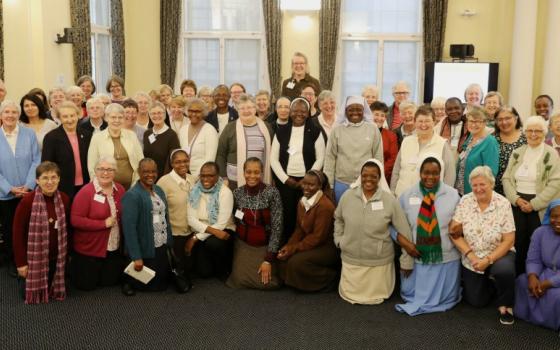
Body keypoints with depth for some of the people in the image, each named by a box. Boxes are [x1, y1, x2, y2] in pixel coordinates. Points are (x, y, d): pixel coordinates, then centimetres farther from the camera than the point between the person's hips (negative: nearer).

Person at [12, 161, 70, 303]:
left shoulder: (64, 199, -5)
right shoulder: (27, 201, -19)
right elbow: (18, 233, -13)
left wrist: (68, 253, 8)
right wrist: (21, 262, -12)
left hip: (56, 257, 4)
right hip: (34, 257, -4)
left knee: (53, 291, 14)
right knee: (33, 294, 9)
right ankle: (24, 278, 40)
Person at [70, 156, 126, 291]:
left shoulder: (120, 190, -1)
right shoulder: (86, 192, -17)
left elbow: (125, 215, 11)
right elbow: (75, 219, -21)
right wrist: (104, 223, -22)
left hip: (115, 249, 5)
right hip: (89, 249, -4)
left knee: (110, 282, 14)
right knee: (87, 285, 10)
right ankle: (75, 267, 39)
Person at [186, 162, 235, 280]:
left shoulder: (225, 192, -14)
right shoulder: (194, 190, -4)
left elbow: (221, 224, -19)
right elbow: (191, 218, -11)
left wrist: (196, 238, -22)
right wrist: (212, 230, -26)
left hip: (222, 231, -3)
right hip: (200, 232, 3)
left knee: (212, 243, -35)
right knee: (203, 271, -12)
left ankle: (224, 270, -5)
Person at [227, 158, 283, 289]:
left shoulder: (272, 192, -15)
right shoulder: (237, 193, -5)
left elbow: (277, 227, -15)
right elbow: (233, 221, 8)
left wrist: (268, 259, -17)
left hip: (265, 245, -2)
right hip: (243, 244, 2)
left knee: (267, 282, -18)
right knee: (240, 280, -18)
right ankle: (239, 263, 17)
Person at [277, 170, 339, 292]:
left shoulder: (325, 205, -23)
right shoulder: (302, 202, 3)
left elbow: (318, 237, -23)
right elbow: (299, 229, 7)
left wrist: (294, 249, -21)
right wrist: (289, 245, -9)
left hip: (327, 247, -8)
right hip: (312, 243, 8)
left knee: (297, 261, -25)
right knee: (283, 257, -10)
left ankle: (330, 278, -4)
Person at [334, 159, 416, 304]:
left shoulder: (389, 200, -13)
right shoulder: (347, 196, -6)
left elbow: (404, 231, -9)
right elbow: (338, 218, 14)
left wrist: (406, 261, -6)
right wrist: (339, 239, 4)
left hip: (379, 261, -2)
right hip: (351, 259, 2)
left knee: (375, 297, 11)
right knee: (349, 294, 11)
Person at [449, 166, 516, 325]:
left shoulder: (503, 204, -14)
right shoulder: (464, 201, -9)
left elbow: (509, 240, -14)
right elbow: (454, 234, -8)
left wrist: (488, 260, -23)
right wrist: (471, 256, -18)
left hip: (498, 255, -2)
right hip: (471, 259, 2)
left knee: (505, 270, -35)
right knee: (476, 301, 4)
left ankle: (505, 305, -5)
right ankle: (490, 284, 38)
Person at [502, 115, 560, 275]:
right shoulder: (517, 153, 11)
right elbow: (506, 178, 6)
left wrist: (533, 204, -15)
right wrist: (516, 199, -9)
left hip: (540, 207, -3)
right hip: (517, 204, 3)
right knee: (519, 243, 5)